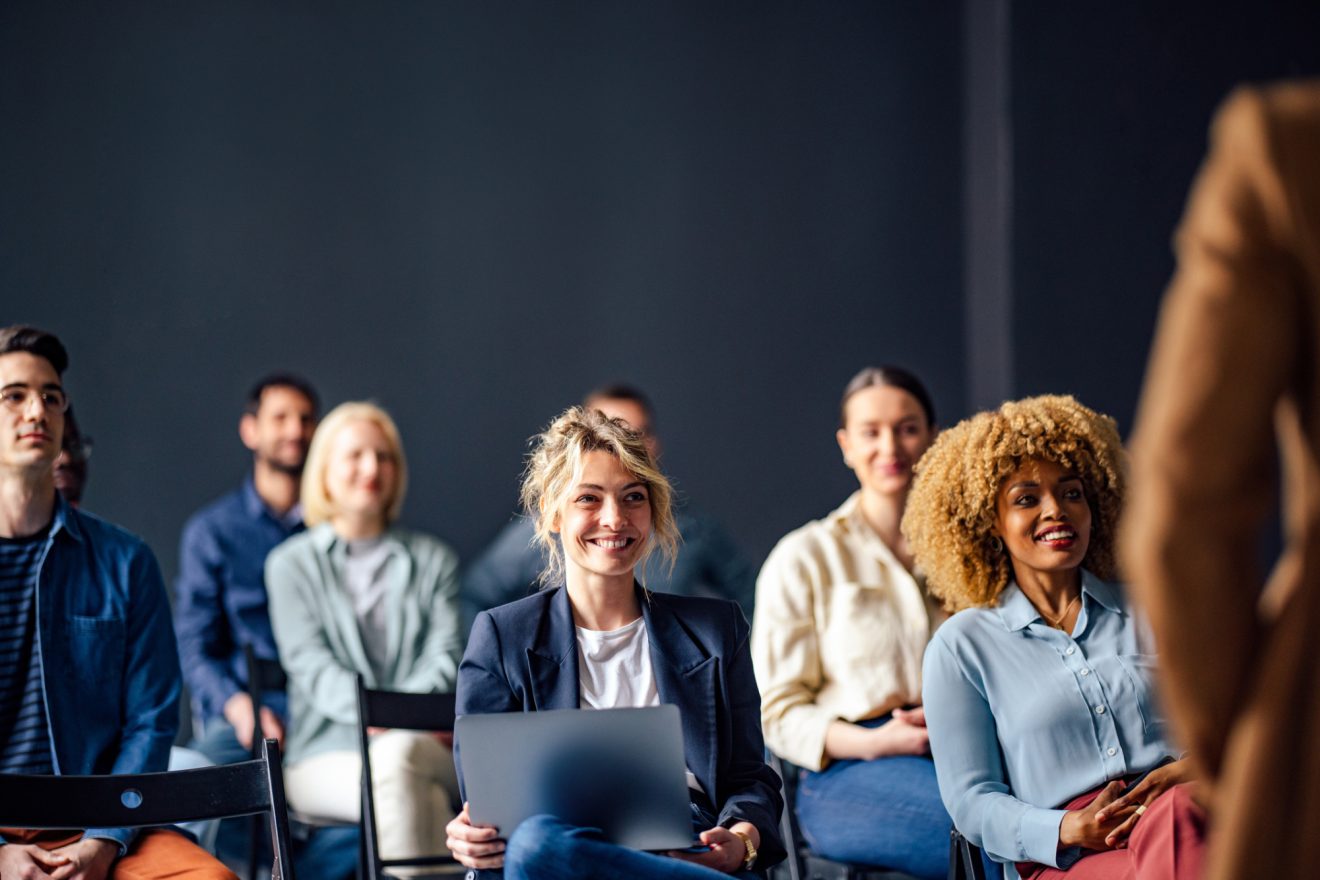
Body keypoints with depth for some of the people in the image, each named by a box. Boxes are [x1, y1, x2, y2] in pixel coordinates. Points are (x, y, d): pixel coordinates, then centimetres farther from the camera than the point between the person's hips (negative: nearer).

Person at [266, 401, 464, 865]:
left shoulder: (434, 560, 20)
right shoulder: (291, 564, 13)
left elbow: (446, 657, 6)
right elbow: (311, 665, -1)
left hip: (423, 744, 2)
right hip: (328, 754, -1)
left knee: (396, 755, -38)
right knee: (426, 801, -36)